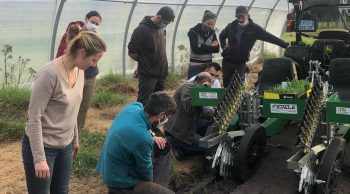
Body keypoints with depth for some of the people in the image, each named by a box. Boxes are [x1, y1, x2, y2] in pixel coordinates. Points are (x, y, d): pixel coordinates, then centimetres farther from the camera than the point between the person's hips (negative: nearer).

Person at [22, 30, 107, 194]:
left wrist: (75, 139, 20)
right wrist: (39, 158, -22)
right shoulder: (50, 74, -24)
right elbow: (34, 117, -22)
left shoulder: (79, 71, 0)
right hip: (42, 146, -7)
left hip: (65, 145, 7)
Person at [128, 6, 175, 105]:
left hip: (161, 73, 7)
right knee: (144, 104, -4)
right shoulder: (142, 30, -16)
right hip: (148, 75, -7)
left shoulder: (161, 29, 7)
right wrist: (144, 62, 0)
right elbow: (132, 53, -13)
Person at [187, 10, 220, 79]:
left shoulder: (212, 32, 8)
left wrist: (202, 47, -12)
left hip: (208, 64, 5)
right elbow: (195, 49, -19)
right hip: (195, 65, -5)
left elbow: (217, 49, 1)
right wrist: (210, 47, -12)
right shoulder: (194, 31, -9)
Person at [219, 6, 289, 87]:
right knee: (227, 85, 8)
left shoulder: (254, 28, -6)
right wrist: (224, 45, 4)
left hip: (241, 63, -2)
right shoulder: (231, 26, 1)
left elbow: (270, 37, -10)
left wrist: (286, 45, -15)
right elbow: (222, 36, 22)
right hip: (227, 60, 2)